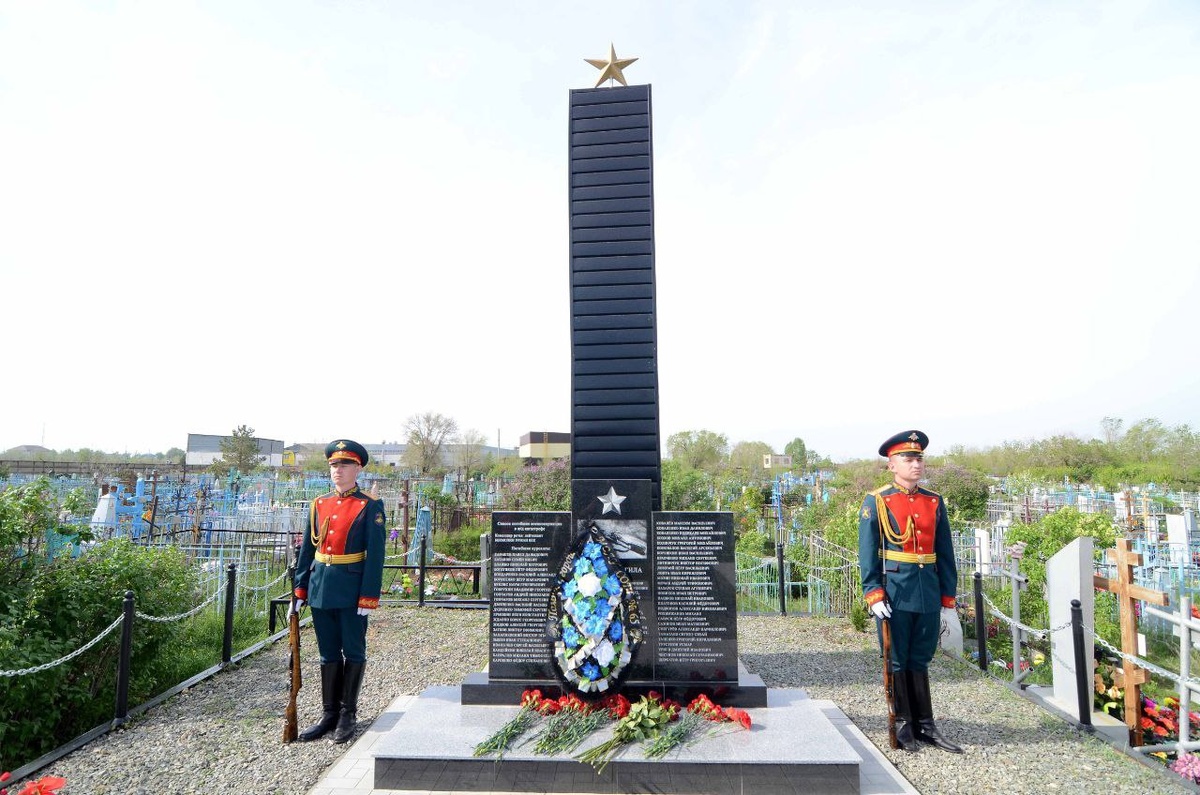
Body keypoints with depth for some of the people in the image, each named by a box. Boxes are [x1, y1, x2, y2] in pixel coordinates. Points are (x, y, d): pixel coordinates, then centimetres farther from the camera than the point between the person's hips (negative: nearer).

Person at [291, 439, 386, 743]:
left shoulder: (370, 506, -7)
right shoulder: (319, 504, 9)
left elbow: (375, 555, -10)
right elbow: (307, 549, 12)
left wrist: (368, 597, -14)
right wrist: (299, 590, 8)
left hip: (352, 589, -5)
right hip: (320, 589, 5)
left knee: (353, 652, 7)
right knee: (328, 653, 14)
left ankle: (348, 714, 20)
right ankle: (329, 713, 26)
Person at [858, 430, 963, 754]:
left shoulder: (935, 502, 9)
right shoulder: (876, 502, -3)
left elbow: (945, 555, 11)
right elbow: (868, 554, -5)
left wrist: (948, 602, 9)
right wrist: (873, 596, -12)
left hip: (928, 595, 4)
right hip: (894, 593, -3)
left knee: (920, 661, 13)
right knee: (898, 662, 7)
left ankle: (925, 725, 24)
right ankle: (904, 726, 19)